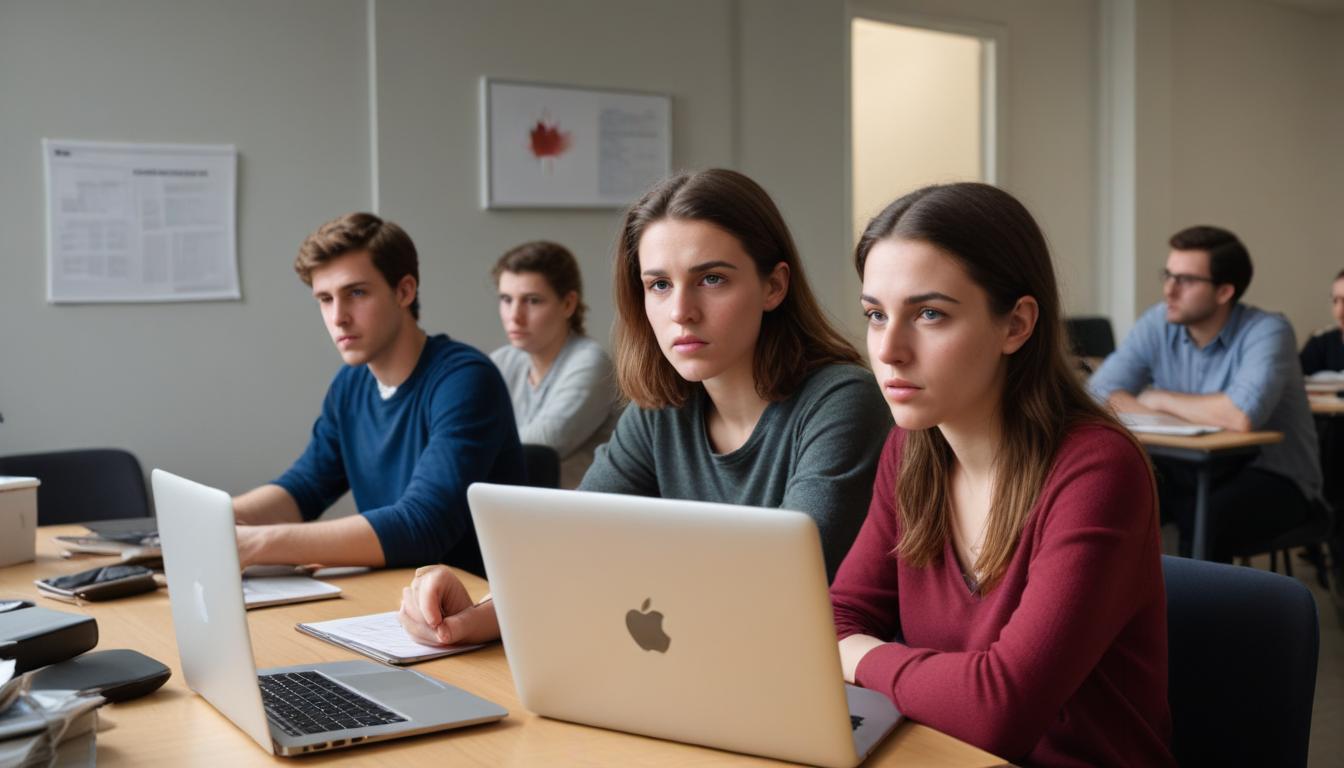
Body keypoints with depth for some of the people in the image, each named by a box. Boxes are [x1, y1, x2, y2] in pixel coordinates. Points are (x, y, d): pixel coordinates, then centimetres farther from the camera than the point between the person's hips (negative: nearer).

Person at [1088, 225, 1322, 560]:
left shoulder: (1267, 332, -18)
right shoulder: (1158, 323, -3)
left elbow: (1242, 416, -35)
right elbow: (1100, 394, -10)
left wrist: (1160, 400, -18)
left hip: (1272, 477, -5)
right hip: (1194, 467, 5)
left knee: (1204, 522, -34)